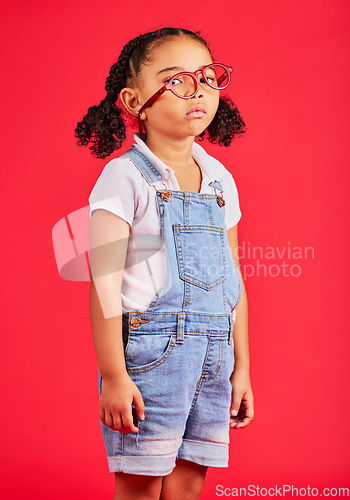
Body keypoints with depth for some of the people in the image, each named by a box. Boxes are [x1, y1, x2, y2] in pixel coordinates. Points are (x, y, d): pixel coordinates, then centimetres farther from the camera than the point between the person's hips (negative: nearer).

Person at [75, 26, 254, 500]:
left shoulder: (220, 179, 11)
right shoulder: (125, 177, -8)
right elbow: (105, 282, -12)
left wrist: (240, 367, 15)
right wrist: (113, 375, -15)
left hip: (213, 355, 6)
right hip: (150, 349, -5)